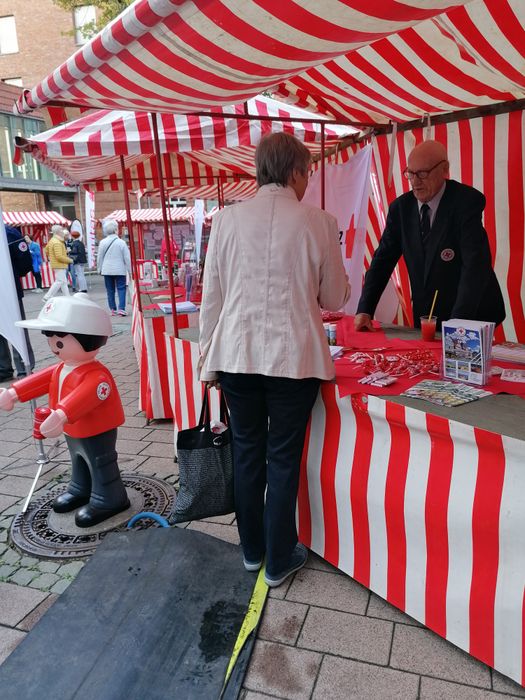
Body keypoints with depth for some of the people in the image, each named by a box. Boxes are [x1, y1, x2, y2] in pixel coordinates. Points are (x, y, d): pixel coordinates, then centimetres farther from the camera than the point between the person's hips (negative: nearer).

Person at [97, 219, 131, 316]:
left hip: (107, 270, 3)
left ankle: (113, 309, 12)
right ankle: (121, 308, -9)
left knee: (110, 290, 10)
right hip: (120, 270, -3)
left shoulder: (103, 242, -1)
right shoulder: (121, 242, -8)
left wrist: (99, 269, 15)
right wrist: (130, 270, 3)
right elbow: (127, 258, -5)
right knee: (121, 289, 1)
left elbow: (99, 257, 4)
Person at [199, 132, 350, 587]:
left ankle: (252, 549, 35)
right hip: (294, 357, -2)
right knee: (283, 457, 11)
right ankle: (279, 560, 28)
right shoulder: (317, 223, -5)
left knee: (247, 451, 17)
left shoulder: (227, 220, 0)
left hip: (236, 354, 2)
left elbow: (212, 297, 3)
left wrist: (208, 356, 13)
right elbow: (335, 298, 3)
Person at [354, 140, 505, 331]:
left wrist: (458, 322, -31)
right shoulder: (400, 207, 1)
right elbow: (382, 260, 1)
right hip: (425, 317, 4)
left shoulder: (467, 201, -13)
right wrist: (364, 310, -11)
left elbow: (475, 265, -22)